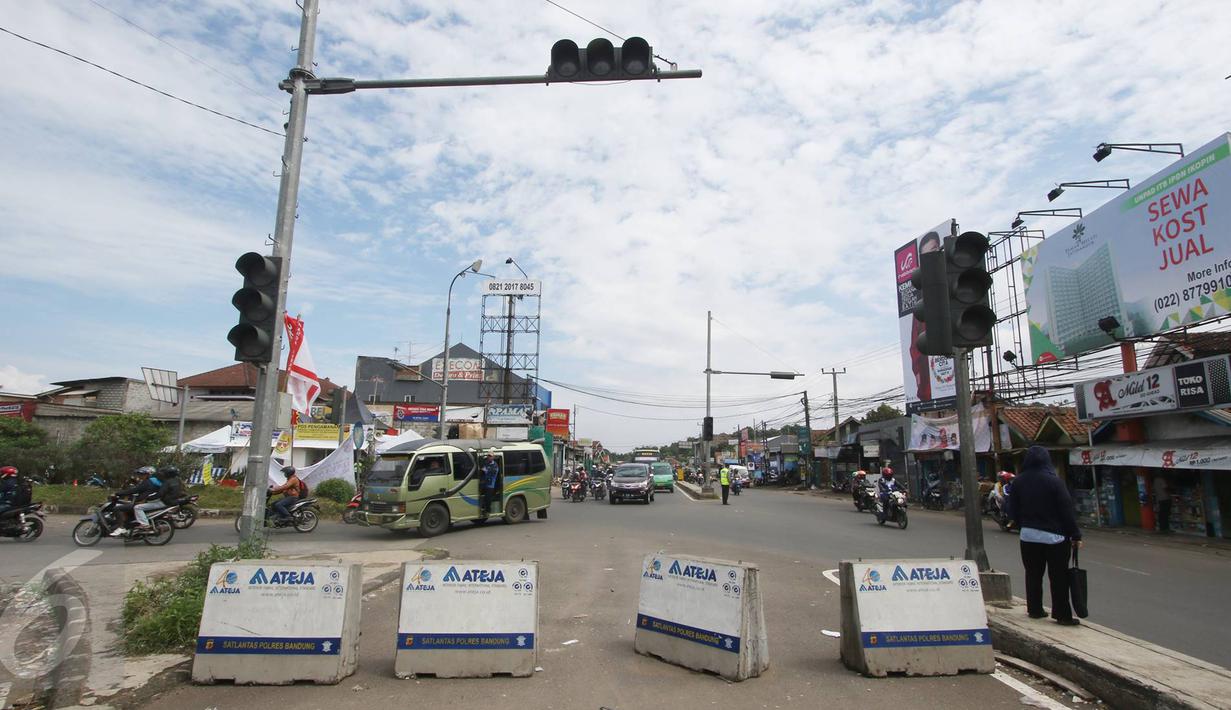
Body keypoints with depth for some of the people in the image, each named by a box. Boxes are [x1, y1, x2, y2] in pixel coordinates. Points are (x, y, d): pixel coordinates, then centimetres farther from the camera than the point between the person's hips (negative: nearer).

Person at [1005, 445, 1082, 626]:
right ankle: (1062, 614, 7)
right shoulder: (1053, 481, -13)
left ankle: (1034, 609, 20)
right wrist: (1075, 535, -5)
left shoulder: (1018, 481, 0)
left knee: (1033, 575, 13)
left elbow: (1013, 509, 6)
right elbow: (1066, 509, -11)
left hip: (1028, 535, 4)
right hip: (1053, 536, -4)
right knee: (1058, 577, 3)